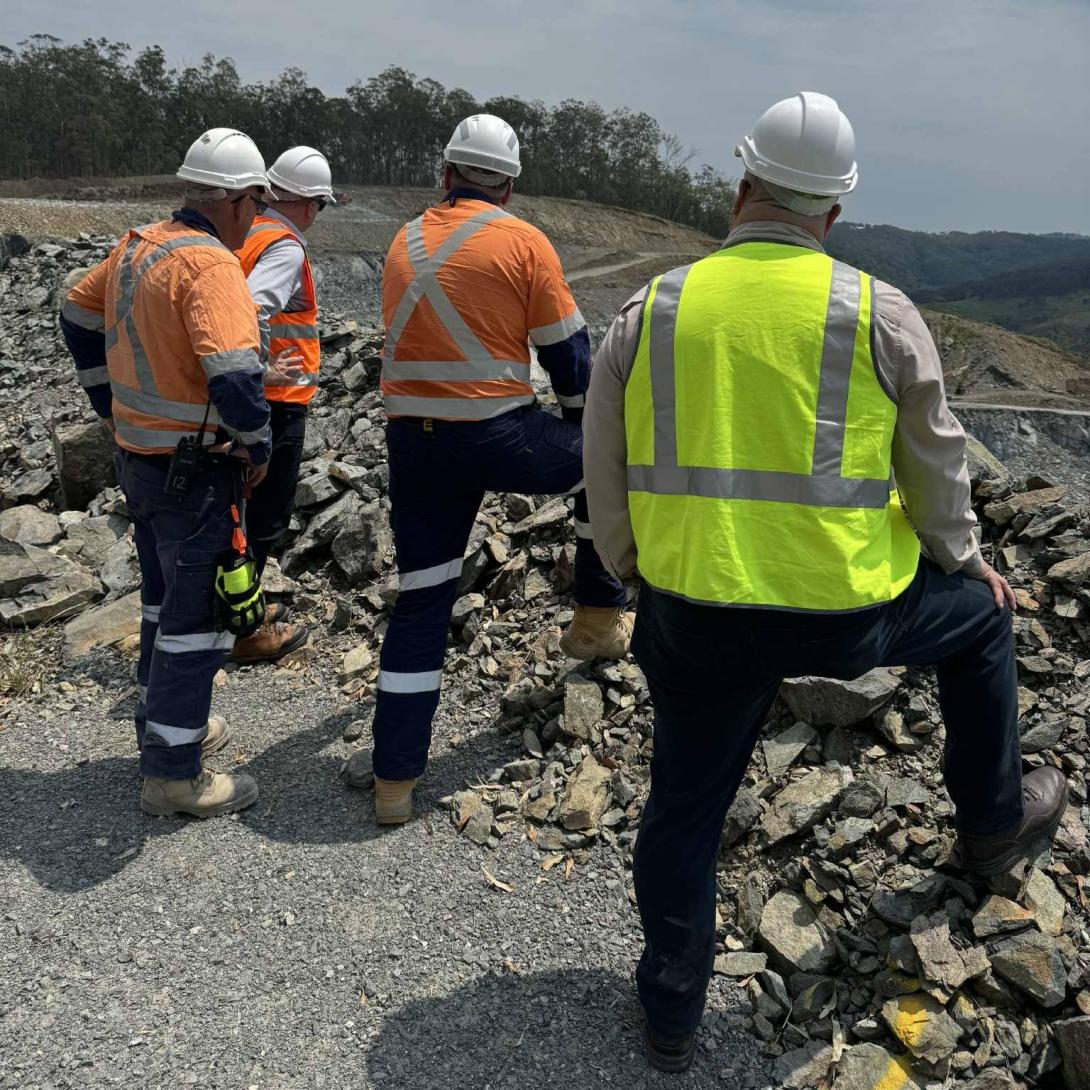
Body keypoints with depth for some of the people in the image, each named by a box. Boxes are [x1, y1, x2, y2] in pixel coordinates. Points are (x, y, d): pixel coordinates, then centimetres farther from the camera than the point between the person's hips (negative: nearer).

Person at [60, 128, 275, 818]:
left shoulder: (138, 246, 6)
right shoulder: (210, 264, -22)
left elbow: (79, 319, 19)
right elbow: (235, 378, -33)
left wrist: (112, 406, 21)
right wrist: (257, 449, -16)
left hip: (138, 454, 9)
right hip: (195, 472, -9)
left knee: (166, 599, 23)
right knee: (198, 617, 2)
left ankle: (166, 726, 39)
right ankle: (173, 774, 13)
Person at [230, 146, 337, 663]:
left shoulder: (247, 233, 10)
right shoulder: (285, 248, -17)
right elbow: (249, 311, -31)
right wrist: (261, 371, -23)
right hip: (275, 403, -9)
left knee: (250, 507, 21)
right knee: (265, 517, 1)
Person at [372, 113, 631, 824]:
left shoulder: (404, 243, 13)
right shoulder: (523, 241, -2)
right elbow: (568, 356, 0)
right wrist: (589, 420, 18)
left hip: (412, 442, 5)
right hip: (498, 435, -4)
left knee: (421, 603, 10)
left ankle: (395, 783, 14)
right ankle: (601, 618, 30)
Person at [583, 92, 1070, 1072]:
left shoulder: (652, 310, 0)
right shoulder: (880, 314, -5)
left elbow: (604, 469, 6)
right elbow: (936, 466, 2)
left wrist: (628, 565, 22)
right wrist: (964, 557, 21)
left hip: (693, 614, 2)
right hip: (843, 608, -1)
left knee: (684, 805, 19)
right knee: (980, 614, 29)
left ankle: (673, 1014, 34)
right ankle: (994, 819, 46)